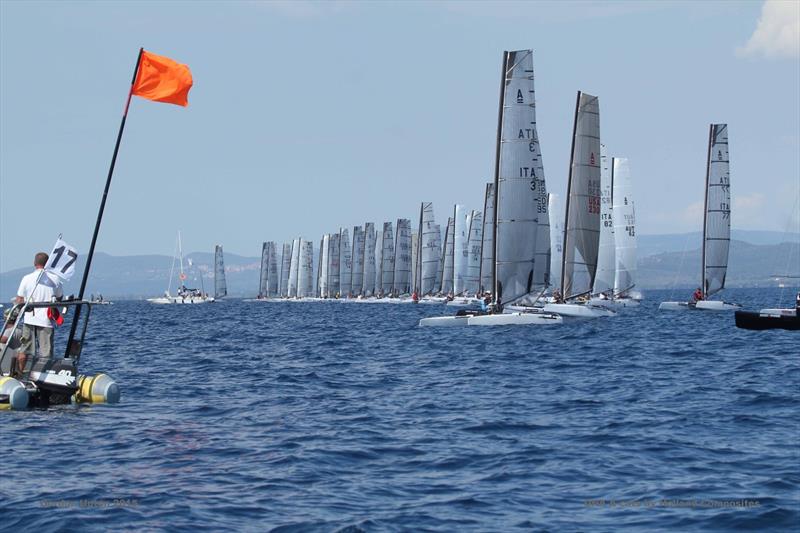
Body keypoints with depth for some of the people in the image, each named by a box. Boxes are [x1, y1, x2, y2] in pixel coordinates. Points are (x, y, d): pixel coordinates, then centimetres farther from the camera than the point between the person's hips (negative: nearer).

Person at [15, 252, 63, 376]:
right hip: (46, 320, 0)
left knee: (24, 351, 9)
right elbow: (59, 299, 13)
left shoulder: (27, 279, -2)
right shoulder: (55, 279, 1)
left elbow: (19, 301, 1)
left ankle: (19, 375, 14)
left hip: (29, 319, 0)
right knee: (46, 353, 1)